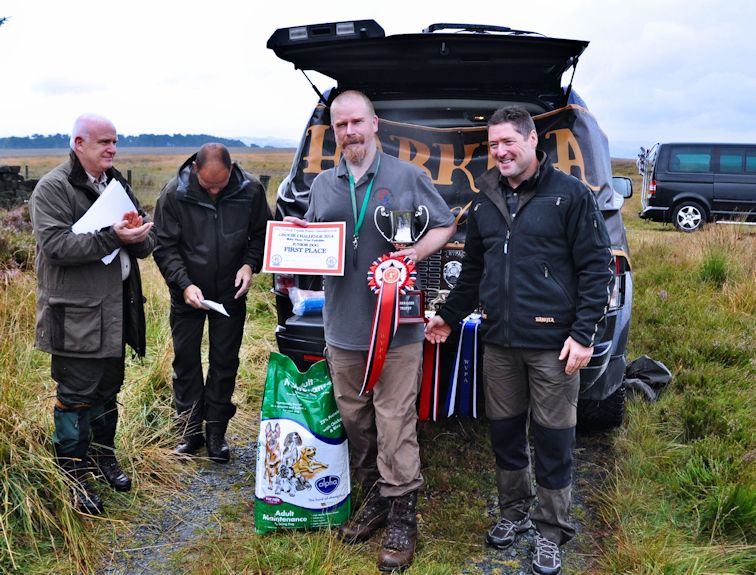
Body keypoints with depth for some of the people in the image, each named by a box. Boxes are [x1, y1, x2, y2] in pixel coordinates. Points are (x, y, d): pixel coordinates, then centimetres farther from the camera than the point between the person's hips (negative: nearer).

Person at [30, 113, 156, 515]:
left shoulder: (118, 185, 14)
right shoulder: (53, 188, -9)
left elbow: (146, 244, 13)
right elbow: (55, 244, -21)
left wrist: (139, 233, -11)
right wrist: (112, 237, -27)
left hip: (116, 311, 7)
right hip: (76, 314, -7)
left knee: (108, 388, 18)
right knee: (76, 395, 0)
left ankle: (104, 456, 34)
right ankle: (73, 477, 12)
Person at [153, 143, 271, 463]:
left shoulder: (250, 190, -12)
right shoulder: (174, 194, -15)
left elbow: (262, 233, 3)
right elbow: (165, 247, -10)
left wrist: (250, 263, -15)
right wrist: (185, 284, -22)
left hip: (230, 292, 1)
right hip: (188, 293, 0)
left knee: (225, 361, 6)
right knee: (186, 360, 8)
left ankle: (216, 431, 19)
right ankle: (190, 430, 21)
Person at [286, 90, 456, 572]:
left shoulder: (408, 177, 1)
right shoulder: (323, 185, 14)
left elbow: (445, 225, 5)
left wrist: (419, 251, -14)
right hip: (342, 326, 5)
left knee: (395, 424, -4)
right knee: (354, 419, 13)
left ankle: (402, 518, 8)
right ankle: (376, 499, 29)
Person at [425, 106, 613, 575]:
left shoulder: (570, 195, -5)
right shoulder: (485, 201, 11)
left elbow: (597, 268, -7)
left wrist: (583, 334, -12)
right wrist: (450, 317, 20)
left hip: (552, 345, -5)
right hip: (499, 343, 5)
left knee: (552, 442, 4)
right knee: (505, 434, 14)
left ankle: (552, 531, 21)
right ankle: (515, 513, 33)